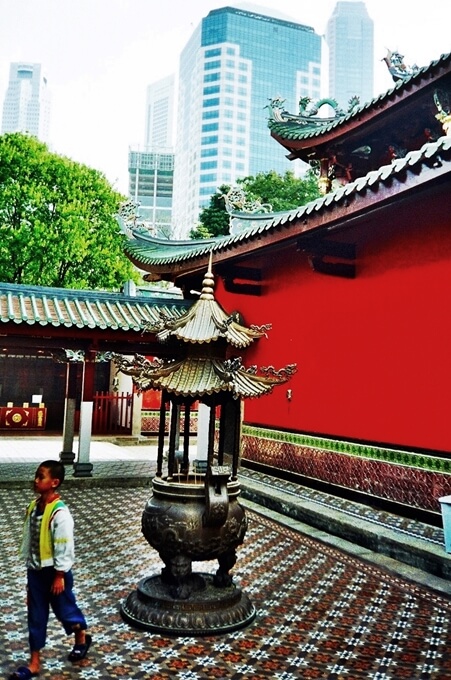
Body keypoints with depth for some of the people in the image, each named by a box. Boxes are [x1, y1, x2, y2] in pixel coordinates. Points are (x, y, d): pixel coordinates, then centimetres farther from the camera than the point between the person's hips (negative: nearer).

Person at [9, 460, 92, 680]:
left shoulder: (60, 513, -24)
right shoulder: (33, 507, -1)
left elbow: (64, 548, -20)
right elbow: (29, 540, 9)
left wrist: (60, 576, -16)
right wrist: (30, 570, 14)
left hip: (54, 571, -6)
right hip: (35, 570, 7)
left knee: (64, 609, 13)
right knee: (36, 615, 13)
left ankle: (81, 638, 40)